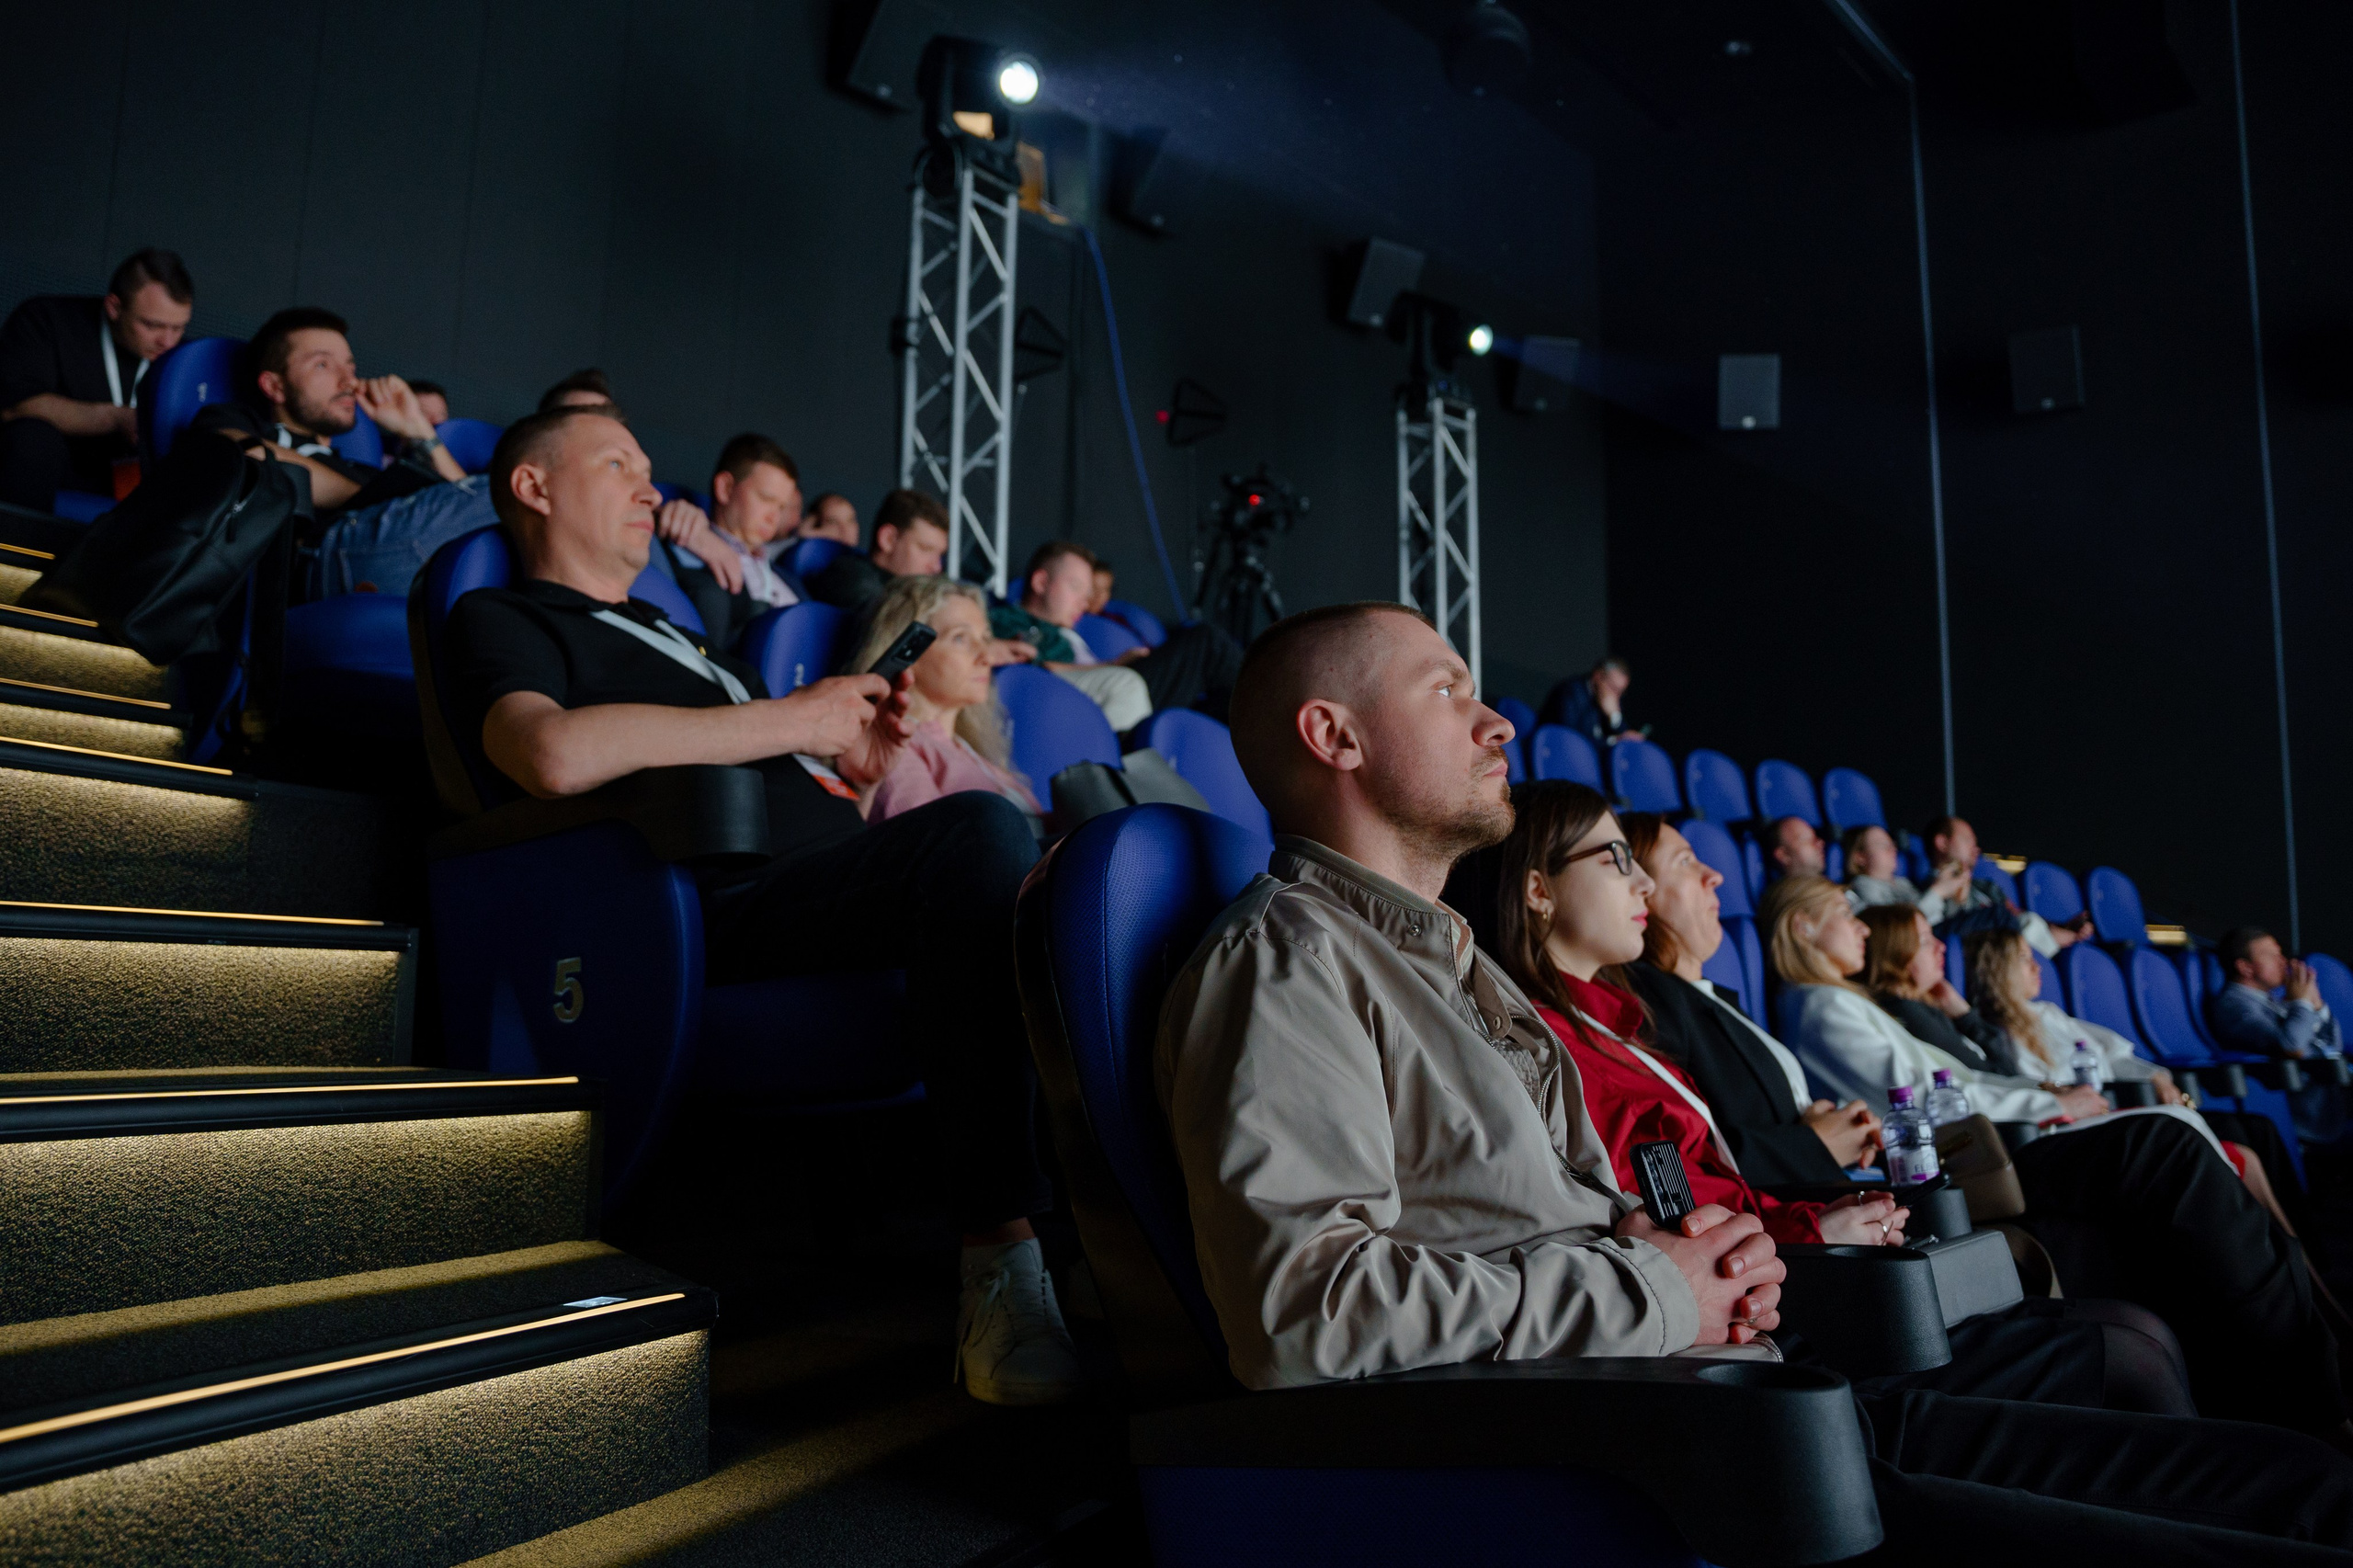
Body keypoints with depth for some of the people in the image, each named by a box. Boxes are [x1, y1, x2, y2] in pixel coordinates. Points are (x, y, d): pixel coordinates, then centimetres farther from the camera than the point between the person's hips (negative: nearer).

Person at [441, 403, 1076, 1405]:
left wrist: (856, 768, 8)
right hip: (727, 901, -8)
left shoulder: (679, 638, 37)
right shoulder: (502, 619, 12)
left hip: (837, 875, 8)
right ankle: (1001, 1268, -34)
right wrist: (791, 719, -7)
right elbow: (555, 753, -14)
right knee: (983, 829, -34)